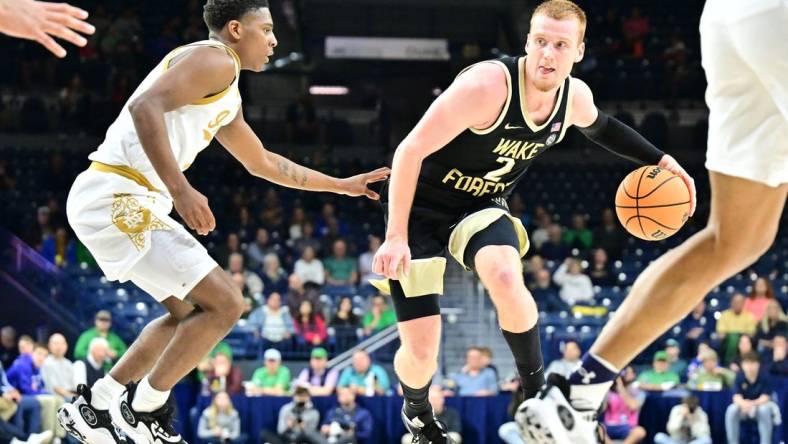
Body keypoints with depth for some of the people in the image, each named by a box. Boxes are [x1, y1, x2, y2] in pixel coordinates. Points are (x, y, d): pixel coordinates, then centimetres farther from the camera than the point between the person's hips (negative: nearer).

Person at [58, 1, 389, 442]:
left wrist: (343, 185, 42)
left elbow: (263, 163, 39)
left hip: (126, 203, 11)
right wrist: (181, 190, -29)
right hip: (118, 200, -11)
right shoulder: (216, 60, -7)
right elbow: (145, 106, -23)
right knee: (225, 303, -9)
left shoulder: (227, 99, 24)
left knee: (191, 312, 23)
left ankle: (97, 405, 24)